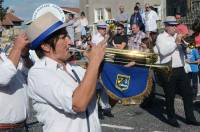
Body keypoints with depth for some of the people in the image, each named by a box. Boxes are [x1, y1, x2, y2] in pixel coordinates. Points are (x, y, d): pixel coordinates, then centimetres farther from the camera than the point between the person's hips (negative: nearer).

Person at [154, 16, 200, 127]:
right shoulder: (161, 37, -2)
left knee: (188, 93, 6)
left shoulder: (178, 36, 14)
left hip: (180, 69, 6)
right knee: (170, 96, 4)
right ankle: (171, 118, 18)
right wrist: (176, 42, -18)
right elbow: (163, 51, -18)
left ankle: (190, 118, 15)